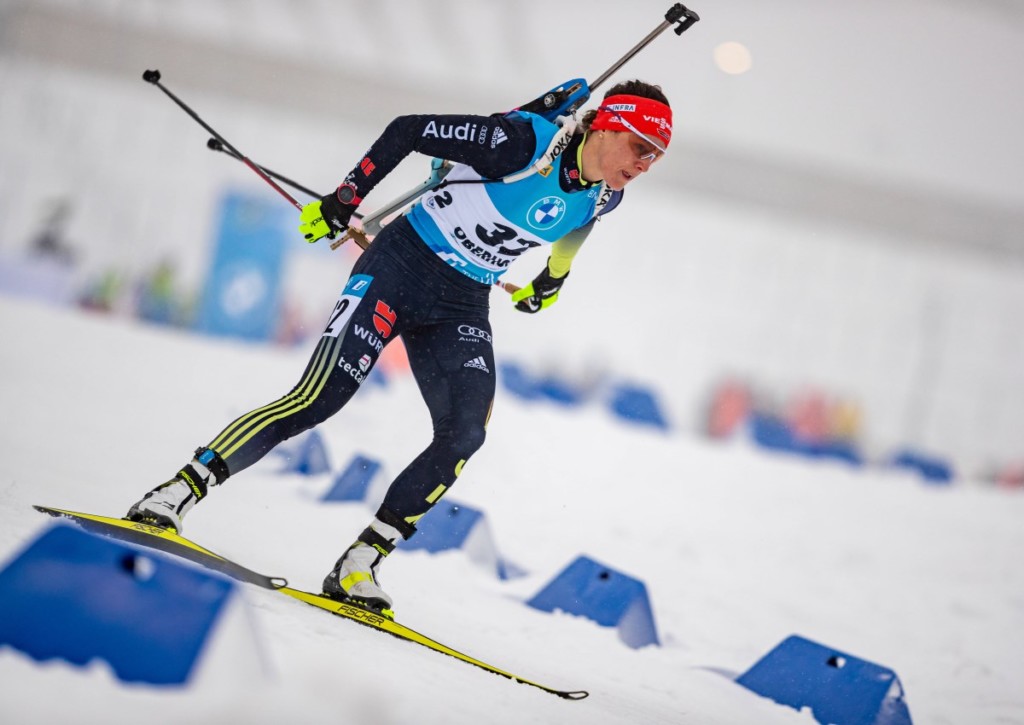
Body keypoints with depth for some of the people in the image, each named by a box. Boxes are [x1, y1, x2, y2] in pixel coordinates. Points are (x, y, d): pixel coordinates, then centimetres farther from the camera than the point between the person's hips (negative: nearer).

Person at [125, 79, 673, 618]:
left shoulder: (603, 198, -2)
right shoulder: (521, 142, -22)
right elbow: (407, 130, -15)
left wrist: (554, 279, 37)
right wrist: (341, 203, -11)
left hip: (462, 307, 6)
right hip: (400, 267, -6)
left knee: (465, 433, -15)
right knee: (316, 401, -17)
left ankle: (359, 565, -9)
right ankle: (180, 490, -9)